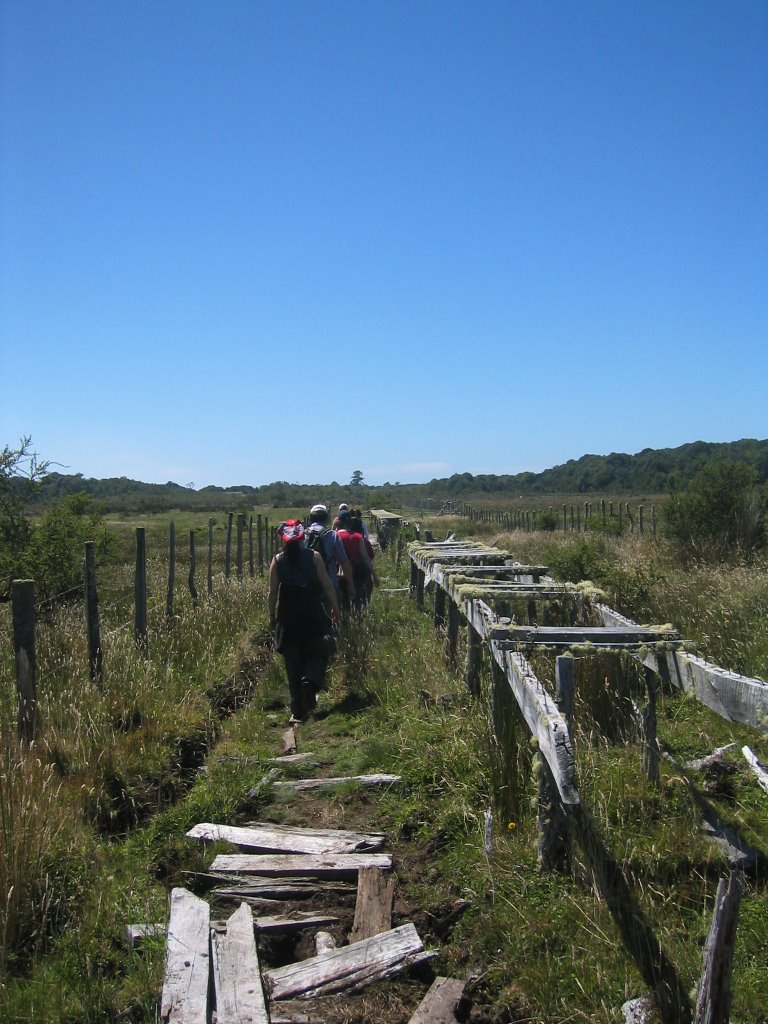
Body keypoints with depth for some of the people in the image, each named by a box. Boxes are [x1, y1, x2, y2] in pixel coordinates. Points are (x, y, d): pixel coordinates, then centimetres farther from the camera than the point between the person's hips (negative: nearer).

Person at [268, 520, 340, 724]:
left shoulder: (277, 560, -1)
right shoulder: (314, 557, -4)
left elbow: (273, 592, 1)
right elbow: (327, 585, -3)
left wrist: (272, 616, 12)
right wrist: (335, 607, 8)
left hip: (287, 617, 2)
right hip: (313, 616, -1)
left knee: (293, 663, 10)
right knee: (318, 653, 16)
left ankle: (297, 711, 10)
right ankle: (310, 681, -16)